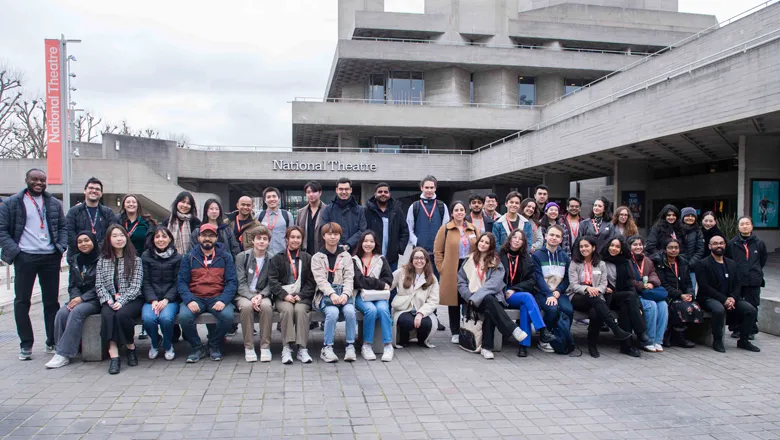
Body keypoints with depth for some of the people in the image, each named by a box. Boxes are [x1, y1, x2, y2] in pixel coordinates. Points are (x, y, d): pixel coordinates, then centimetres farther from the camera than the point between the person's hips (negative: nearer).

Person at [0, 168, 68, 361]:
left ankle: (53, 342, 15)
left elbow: (63, 227, 14)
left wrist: (61, 247, -1)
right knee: (22, 301, 2)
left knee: (51, 301, 7)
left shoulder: (54, 204, 12)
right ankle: (26, 345, 11)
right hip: (25, 258, -2)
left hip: (51, 258, 2)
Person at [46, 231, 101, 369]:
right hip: (78, 298, 6)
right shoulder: (74, 260, 15)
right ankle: (61, 350, -18)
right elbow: (72, 284, 13)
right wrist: (75, 297, -8)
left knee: (77, 311, -31)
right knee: (62, 313, -23)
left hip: (95, 299, -6)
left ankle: (64, 353, -27)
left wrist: (82, 298, -16)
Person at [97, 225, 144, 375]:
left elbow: (135, 286, -4)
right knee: (107, 314, -31)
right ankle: (113, 355, -35)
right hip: (110, 301, 2)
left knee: (122, 314, -33)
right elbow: (99, 285, 6)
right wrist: (109, 301, -12)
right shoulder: (102, 261, 14)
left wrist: (121, 301, -17)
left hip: (132, 299, -2)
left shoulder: (135, 260, 6)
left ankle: (131, 348, -10)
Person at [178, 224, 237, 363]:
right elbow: (181, 282, 2)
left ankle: (215, 346, 1)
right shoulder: (189, 258, 10)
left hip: (218, 298, 0)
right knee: (184, 316, -29)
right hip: (195, 298, 1)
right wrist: (189, 300, -16)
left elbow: (232, 282, 1)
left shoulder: (225, 257, 9)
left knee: (227, 316, -29)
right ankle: (197, 348, -1)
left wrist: (223, 300, -17)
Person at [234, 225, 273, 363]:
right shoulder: (242, 257, 1)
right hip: (244, 294, -1)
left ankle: (265, 346, -24)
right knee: (246, 306, -35)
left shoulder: (271, 259, 4)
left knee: (267, 306, -33)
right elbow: (241, 282, -6)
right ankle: (248, 347, -23)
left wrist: (260, 295, -17)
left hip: (262, 294, 1)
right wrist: (251, 297, -22)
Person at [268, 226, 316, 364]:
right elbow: (272, 280, 2)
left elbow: (311, 281, 7)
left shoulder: (307, 258, 15)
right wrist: (284, 295, -13)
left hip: (302, 297, 0)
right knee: (287, 309, -32)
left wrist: (300, 295, -9)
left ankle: (302, 349, -31)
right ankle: (286, 348, -32)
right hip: (283, 297, 0)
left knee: (300, 310, -31)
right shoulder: (277, 259, 14)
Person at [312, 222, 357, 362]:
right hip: (325, 294, -2)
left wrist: (345, 294, -16)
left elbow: (349, 278, 4)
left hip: (343, 293, 2)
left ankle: (350, 346, -15)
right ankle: (326, 348, -18)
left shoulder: (346, 256, 15)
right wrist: (332, 294, -22)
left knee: (350, 311, -30)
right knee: (332, 312, -32)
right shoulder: (317, 257, 9)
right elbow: (320, 279, -4)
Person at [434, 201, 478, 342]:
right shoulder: (445, 228, -1)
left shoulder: (473, 228, 9)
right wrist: (441, 268, -6)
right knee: (453, 300, 2)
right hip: (451, 270, -3)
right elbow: (437, 250, 0)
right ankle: (455, 332, 10)